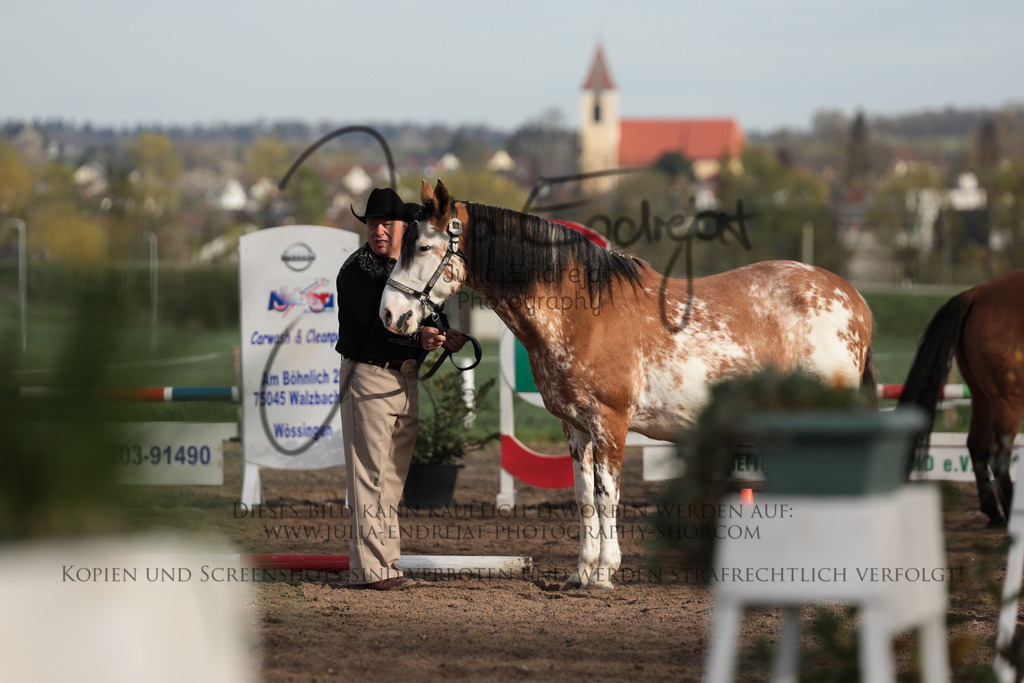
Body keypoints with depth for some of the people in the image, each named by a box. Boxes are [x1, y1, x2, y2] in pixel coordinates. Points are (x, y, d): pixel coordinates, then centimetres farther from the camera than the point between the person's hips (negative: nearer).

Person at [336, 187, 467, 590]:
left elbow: (425, 316, 18)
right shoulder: (357, 270, -10)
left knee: (394, 480, 11)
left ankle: (386, 564, 17)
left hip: (406, 381, 8)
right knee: (369, 476, -8)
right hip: (368, 378, -8)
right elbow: (377, 322, -22)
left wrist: (446, 337, -3)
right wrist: (419, 337, -36)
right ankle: (368, 569, -7)